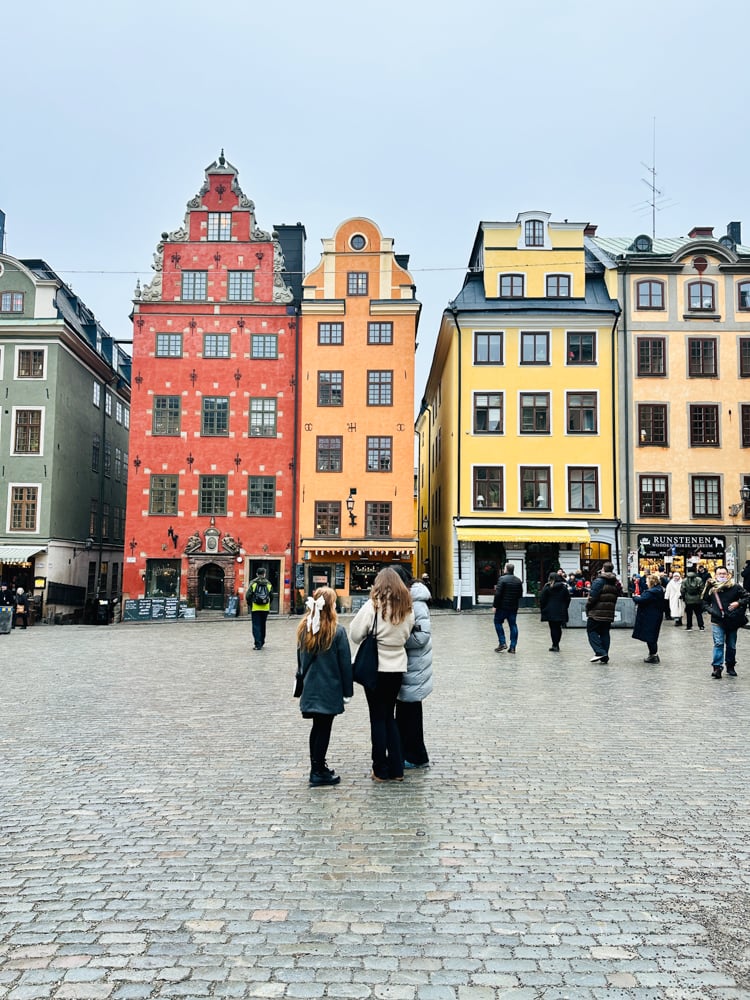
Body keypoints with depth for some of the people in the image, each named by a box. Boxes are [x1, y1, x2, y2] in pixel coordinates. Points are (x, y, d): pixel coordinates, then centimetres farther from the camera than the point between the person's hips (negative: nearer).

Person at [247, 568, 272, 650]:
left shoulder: (253, 583, -4)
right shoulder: (268, 584, 3)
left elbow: (248, 596, -5)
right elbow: (271, 596, 5)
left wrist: (250, 604, 11)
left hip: (255, 608, -3)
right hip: (265, 608, 3)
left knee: (256, 626, 0)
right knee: (263, 625, 16)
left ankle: (258, 644, -8)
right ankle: (262, 642, 25)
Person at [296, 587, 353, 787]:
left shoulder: (304, 628, 2)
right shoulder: (337, 631, -14)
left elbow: (300, 658, 11)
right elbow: (345, 663, -10)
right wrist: (347, 689, -1)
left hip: (310, 687, 5)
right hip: (330, 688, -5)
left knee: (318, 726, 17)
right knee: (324, 728, 2)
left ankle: (316, 766, 24)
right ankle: (319, 772, 8)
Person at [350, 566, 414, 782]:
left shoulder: (372, 606, -13)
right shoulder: (407, 609, 2)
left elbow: (355, 635, -9)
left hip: (376, 669, -5)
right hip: (397, 669, 5)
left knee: (378, 719, 5)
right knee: (390, 717, 16)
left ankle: (381, 770, 10)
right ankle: (396, 769, 16)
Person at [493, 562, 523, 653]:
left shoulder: (502, 579, -13)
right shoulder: (518, 580, 8)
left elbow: (498, 594, -16)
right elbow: (520, 594, 13)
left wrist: (495, 605, -11)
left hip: (503, 606, -5)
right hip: (514, 607, 5)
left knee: (498, 622, 9)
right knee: (513, 625, 7)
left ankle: (502, 643, 1)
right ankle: (512, 647, 6)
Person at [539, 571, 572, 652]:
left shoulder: (547, 587, -5)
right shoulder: (564, 587, 7)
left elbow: (542, 599, -4)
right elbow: (568, 599, 10)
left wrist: (543, 609, 6)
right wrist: (564, 608, 17)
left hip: (550, 611, -3)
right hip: (561, 611, 3)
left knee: (553, 628, -1)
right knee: (558, 627, 10)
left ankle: (555, 645, -3)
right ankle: (556, 644, 13)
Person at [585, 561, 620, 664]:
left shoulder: (599, 581, -12)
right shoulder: (616, 583, 11)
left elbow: (592, 597, -15)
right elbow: (614, 599, 12)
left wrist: (587, 608, -3)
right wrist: (610, 608, 15)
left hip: (596, 613, -7)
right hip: (609, 613, 7)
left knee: (592, 631, 3)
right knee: (605, 633, 11)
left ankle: (600, 652, -10)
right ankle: (605, 657, 10)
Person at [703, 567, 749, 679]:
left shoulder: (735, 587, -3)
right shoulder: (711, 588, 0)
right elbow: (705, 601, 12)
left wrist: (738, 603, -14)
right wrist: (710, 610, -3)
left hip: (732, 621, 1)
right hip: (717, 621, -1)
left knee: (731, 645, 12)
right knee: (718, 643, -11)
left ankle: (731, 666, 27)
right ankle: (717, 667, -11)